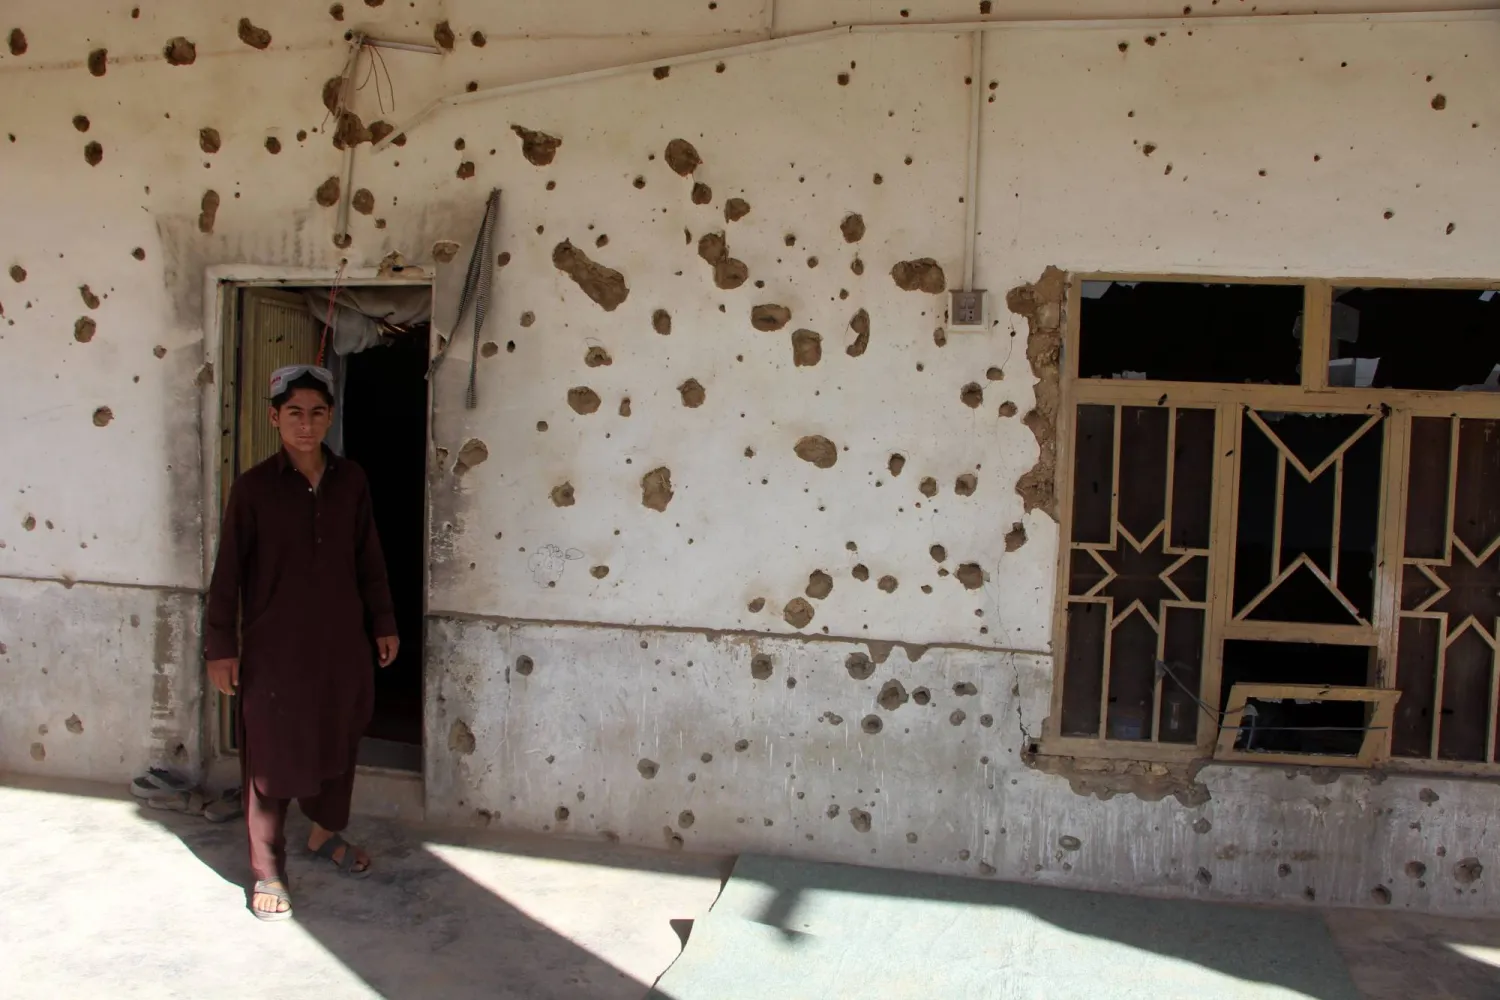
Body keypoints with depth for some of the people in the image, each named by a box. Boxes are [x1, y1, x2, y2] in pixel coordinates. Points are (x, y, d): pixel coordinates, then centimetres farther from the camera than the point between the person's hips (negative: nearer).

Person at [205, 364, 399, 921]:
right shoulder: (253, 487, -8)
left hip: (342, 642, 4)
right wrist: (220, 648, -5)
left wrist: (383, 624, 11)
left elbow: (369, 560, 9)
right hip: (273, 647, -3)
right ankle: (267, 870, 20)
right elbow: (227, 572, -5)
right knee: (270, 756, 4)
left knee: (338, 742, 16)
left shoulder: (351, 482, 1)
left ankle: (326, 833, 40)